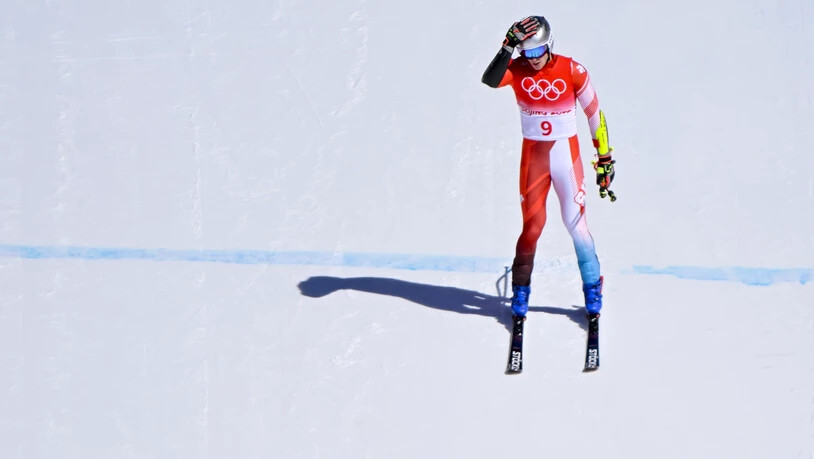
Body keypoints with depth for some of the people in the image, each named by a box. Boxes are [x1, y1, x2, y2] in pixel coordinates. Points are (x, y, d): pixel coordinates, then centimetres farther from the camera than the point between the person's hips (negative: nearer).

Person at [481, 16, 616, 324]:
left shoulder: (572, 71, -12)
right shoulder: (517, 69, -8)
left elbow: (594, 114, -3)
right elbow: (490, 80, -30)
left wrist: (605, 158, 0)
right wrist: (509, 46, -38)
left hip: (566, 154, -1)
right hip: (533, 155, 1)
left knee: (575, 222, 1)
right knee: (532, 225, 1)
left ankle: (592, 287, 19)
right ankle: (520, 290, 18)